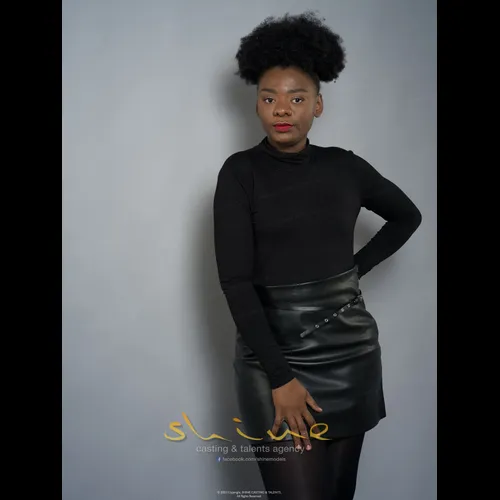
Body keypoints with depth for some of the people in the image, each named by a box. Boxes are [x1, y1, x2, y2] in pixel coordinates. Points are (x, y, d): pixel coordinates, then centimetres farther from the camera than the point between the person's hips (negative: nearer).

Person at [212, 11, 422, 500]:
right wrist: (281, 377, -16)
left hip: (351, 351, 4)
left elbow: (407, 216, 20)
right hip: (276, 356, -3)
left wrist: (357, 267, 7)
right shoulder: (240, 172, -7)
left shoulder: (344, 166, 3)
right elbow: (235, 281, -13)